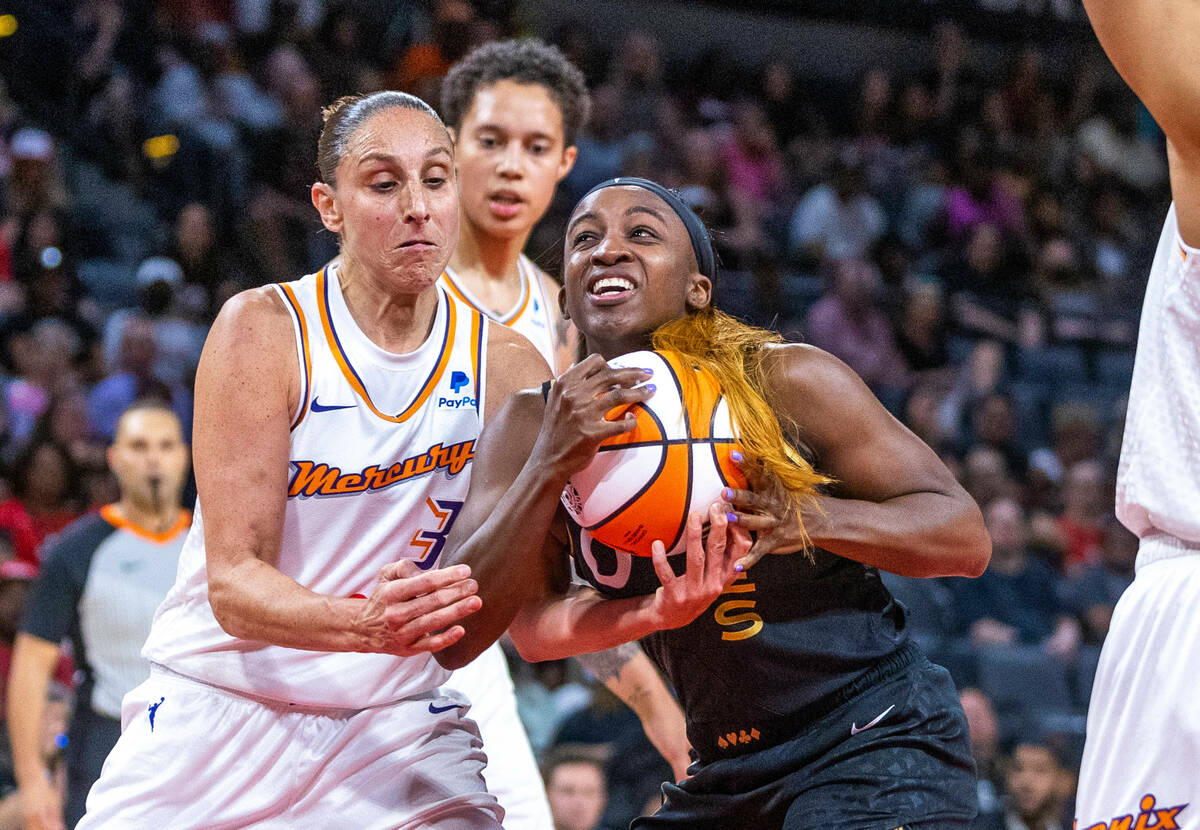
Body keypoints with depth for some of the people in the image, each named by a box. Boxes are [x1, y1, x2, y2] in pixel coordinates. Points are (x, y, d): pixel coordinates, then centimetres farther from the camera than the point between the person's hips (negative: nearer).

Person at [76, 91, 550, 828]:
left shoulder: (509, 369, -3)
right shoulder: (264, 331, -11)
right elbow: (232, 583, -17)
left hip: (396, 724, 1)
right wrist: (363, 625, -36)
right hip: (220, 705, -1)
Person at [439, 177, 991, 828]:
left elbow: (967, 539, -7)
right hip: (730, 777, 5)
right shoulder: (532, 430, -1)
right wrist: (550, 468, -24)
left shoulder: (785, 382, -11)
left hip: (876, 749, -4)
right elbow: (454, 639, -12)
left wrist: (806, 518, -24)